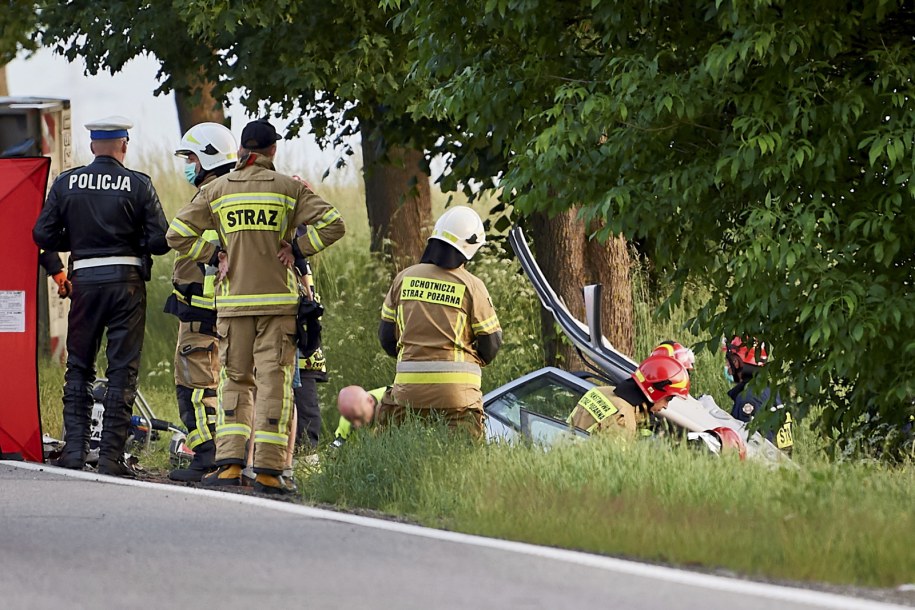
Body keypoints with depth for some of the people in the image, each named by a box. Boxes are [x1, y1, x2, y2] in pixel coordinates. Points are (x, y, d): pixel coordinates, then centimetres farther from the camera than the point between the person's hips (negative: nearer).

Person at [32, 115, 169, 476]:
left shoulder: (66, 184, 2)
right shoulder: (139, 185, -5)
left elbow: (43, 235, 1)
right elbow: (160, 241, -7)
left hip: (85, 279, 2)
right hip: (126, 280, -2)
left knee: (78, 368, 13)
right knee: (122, 370, 2)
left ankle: (74, 447, 6)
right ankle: (111, 456, -3)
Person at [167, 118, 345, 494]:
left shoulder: (217, 190, 5)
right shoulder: (289, 188, 0)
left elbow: (177, 234, 3)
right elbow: (332, 224, -7)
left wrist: (213, 255, 8)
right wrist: (298, 248, 0)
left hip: (233, 300, 2)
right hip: (278, 298, -2)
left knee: (233, 380, 9)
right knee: (273, 379, 0)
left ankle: (229, 464, -2)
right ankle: (268, 469, -6)